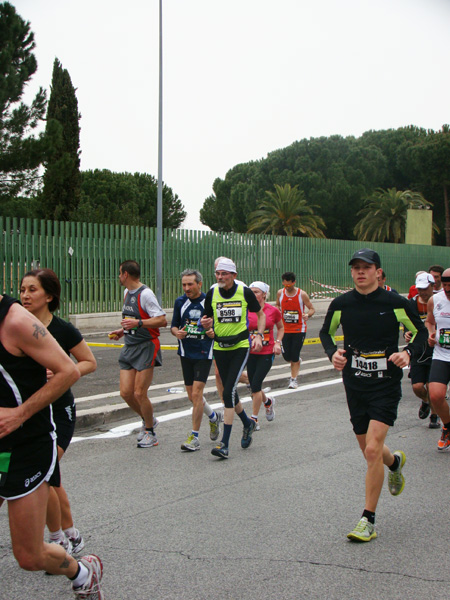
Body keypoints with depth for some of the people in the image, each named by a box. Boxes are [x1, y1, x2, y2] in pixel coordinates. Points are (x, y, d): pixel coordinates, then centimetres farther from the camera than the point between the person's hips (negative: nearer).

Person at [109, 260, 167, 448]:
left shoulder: (145, 294, -15)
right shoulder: (127, 292, 14)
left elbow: (162, 320, -19)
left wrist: (138, 323, -26)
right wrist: (123, 330, 16)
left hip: (146, 347, -8)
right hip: (130, 346, 8)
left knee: (139, 393, -7)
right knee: (126, 392, 2)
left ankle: (150, 432, 12)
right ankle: (147, 420, 28)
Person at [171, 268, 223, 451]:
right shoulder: (180, 302, 4)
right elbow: (173, 326, 12)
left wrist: (214, 332, -20)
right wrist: (177, 332, -10)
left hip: (204, 353, -4)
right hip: (186, 353, 4)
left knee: (196, 393, -11)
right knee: (192, 396, 10)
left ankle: (194, 437, -3)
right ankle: (214, 416, 39)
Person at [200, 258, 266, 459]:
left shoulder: (245, 292, -7)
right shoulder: (212, 294, 0)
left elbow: (260, 314, 8)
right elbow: (208, 321, 11)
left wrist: (259, 335, -5)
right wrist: (205, 324, -13)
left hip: (241, 346, -4)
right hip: (220, 348, 4)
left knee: (229, 391, -15)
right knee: (230, 392, 12)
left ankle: (224, 443, -12)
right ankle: (248, 424, 41)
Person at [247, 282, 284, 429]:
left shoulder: (273, 311, -2)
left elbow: (280, 328, 14)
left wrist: (278, 342, 0)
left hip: (267, 353, -3)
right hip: (251, 353, 3)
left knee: (256, 384, -11)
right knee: (254, 386, 9)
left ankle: (254, 419, 2)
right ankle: (268, 402, 42)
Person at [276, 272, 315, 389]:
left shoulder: (302, 294, -10)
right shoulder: (280, 293, -1)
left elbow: (312, 309, -3)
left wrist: (307, 315, -26)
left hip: (299, 329, -3)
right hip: (285, 329, 3)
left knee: (295, 357, -5)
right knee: (286, 357, 2)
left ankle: (293, 379, 8)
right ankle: (296, 362, 36)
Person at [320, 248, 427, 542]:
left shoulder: (396, 303, -8)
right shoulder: (341, 303, -1)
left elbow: (421, 332, 6)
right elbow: (326, 331, 17)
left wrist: (409, 353, -14)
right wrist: (333, 352, -3)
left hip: (386, 385, -4)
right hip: (355, 385, 4)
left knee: (373, 450, -15)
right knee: (368, 450, 14)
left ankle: (368, 520, -2)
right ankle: (395, 462, 52)